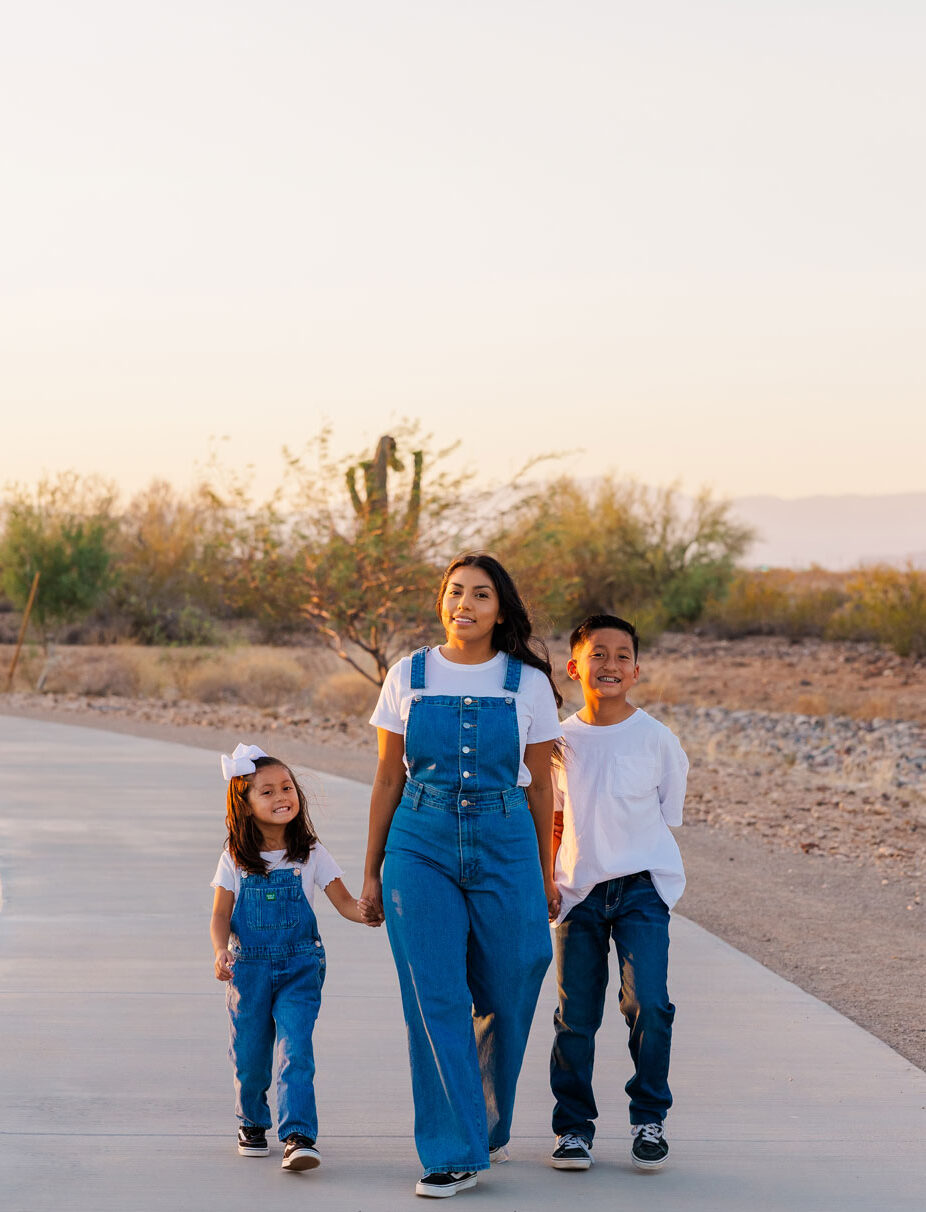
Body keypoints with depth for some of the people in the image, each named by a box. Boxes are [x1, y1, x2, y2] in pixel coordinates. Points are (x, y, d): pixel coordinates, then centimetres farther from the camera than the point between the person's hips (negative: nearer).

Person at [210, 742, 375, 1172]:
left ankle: (298, 1137, -17)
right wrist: (221, 952, -17)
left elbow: (344, 902, -1)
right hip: (248, 970, 1)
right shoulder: (235, 859, 0)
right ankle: (252, 1123, 33)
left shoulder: (310, 854, 0)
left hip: (299, 970, -1)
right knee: (249, 1056, 7)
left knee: (295, 1052, -14)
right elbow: (221, 914, 2)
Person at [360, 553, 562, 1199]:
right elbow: (388, 779, 9)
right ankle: (454, 1152, -4)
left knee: (506, 997, 5)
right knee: (435, 998, -8)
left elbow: (540, 786, 8)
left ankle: (489, 1124, 31)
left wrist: (545, 876, 9)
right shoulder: (409, 677, 5)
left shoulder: (527, 683, 3)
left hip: (505, 845, 0)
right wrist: (372, 871, 8)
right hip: (421, 845, 0)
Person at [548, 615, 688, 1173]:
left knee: (648, 1003, -14)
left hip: (641, 886, -2)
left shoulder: (656, 738, -1)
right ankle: (574, 1126, 17)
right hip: (579, 891, 2)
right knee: (575, 1015, 2)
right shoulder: (561, 740, 5)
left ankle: (649, 1119, 3)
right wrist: (547, 881, 14)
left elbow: (667, 817, 7)